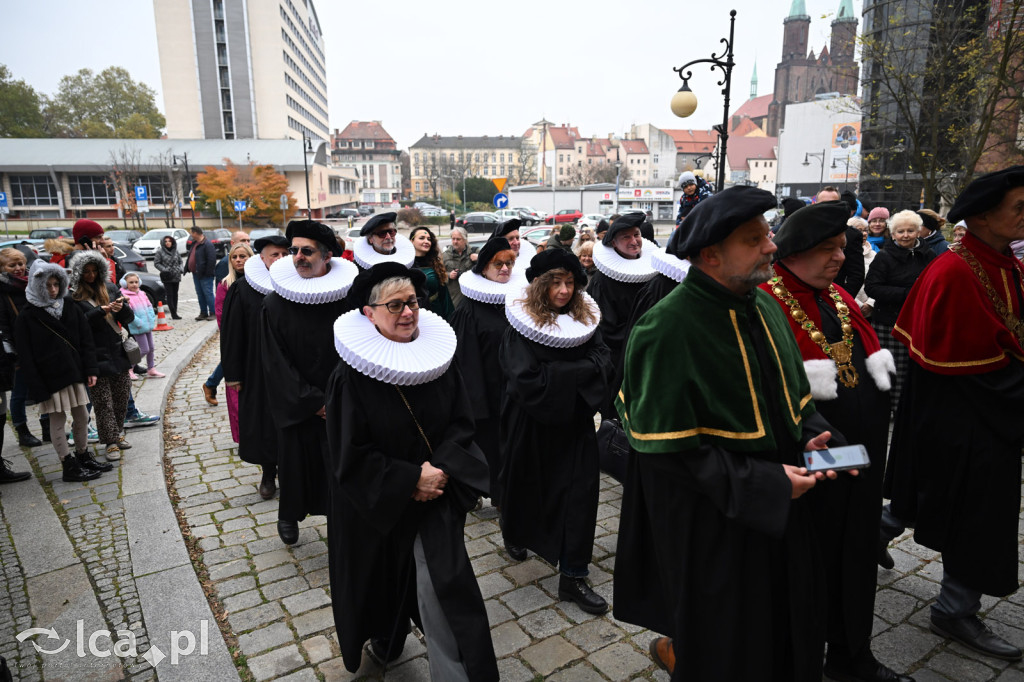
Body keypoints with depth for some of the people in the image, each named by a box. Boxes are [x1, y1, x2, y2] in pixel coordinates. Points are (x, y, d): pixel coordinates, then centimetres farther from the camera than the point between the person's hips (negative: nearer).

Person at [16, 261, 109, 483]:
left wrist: (90, 369, 0)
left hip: (74, 373, 5)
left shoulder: (70, 307, 6)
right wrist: (36, 386, -13)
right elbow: (25, 356, -8)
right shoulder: (28, 317, -7)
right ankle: (69, 467, 11)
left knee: (82, 417, 13)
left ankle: (84, 458, 27)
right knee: (58, 422, 3)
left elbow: (86, 340, 7)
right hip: (50, 378, -5)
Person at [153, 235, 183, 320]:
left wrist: (180, 268, 1)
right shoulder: (160, 252, -4)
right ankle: (173, 314, -7)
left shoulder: (175, 251, 9)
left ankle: (174, 313, 15)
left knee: (175, 294, 9)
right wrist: (164, 269, -14)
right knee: (170, 295, -6)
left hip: (176, 276, 4)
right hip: (167, 277, -4)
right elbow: (156, 263, -3)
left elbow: (180, 261, 18)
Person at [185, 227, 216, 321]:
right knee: (200, 294, 12)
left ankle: (213, 313, 0)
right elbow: (189, 257, 22)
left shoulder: (207, 244, -15)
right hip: (196, 273, 9)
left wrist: (208, 272, -20)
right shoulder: (194, 243, 14)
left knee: (208, 293, -6)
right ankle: (203, 313, 19)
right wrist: (187, 268, 14)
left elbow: (212, 259, -20)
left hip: (205, 275, -9)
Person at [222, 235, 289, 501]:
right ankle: (268, 473, 24)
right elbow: (231, 333, -2)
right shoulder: (242, 289, -4)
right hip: (257, 370, -1)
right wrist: (233, 373, -4)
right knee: (262, 420, 8)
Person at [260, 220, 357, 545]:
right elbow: (276, 363, -6)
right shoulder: (275, 305, -6)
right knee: (296, 460, 15)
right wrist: (313, 402, -10)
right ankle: (290, 516, 41)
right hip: (297, 407, 1)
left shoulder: (348, 297, -7)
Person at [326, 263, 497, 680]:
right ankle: (383, 641, 52)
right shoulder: (351, 376, -18)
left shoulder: (439, 356, -7)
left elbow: (462, 422, -2)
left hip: (434, 495, 1)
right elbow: (351, 457, -16)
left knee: (442, 585, -5)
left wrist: (440, 470, -17)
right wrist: (411, 480, -20)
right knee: (380, 579, 20)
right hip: (374, 504, -1)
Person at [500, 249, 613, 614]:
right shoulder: (522, 325, -16)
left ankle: (572, 577, 10)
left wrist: (560, 374, -22)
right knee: (525, 483, 17)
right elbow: (528, 381, -24)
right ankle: (515, 534, 49)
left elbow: (603, 361, -7)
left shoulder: (584, 317, -2)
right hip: (530, 422, -3)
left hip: (573, 419, 3)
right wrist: (579, 372, -19)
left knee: (581, 488, -2)